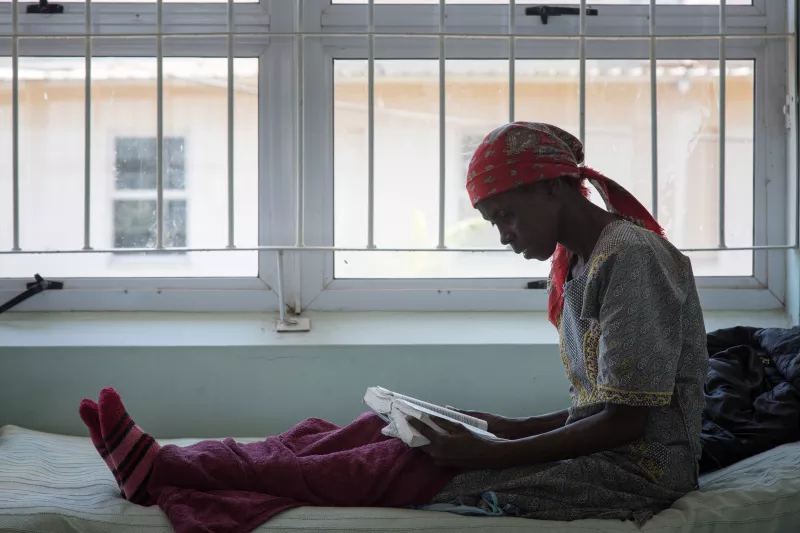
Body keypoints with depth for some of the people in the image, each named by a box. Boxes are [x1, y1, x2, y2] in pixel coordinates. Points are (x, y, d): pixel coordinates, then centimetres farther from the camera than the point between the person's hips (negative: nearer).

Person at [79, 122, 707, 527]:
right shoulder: (583, 265, 16)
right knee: (381, 432, -6)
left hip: (638, 469, -9)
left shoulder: (631, 258, -15)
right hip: (601, 451, 9)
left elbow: (628, 420, -20)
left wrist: (487, 455, -21)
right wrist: (512, 429, 5)